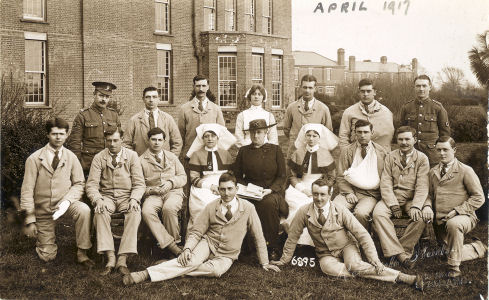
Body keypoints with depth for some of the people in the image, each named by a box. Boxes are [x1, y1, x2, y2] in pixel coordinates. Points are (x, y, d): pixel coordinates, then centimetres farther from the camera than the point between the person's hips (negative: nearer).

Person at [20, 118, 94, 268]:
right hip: (43, 209, -1)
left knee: (84, 210, -34)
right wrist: (30, 220, -12)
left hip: (64, 203, 1)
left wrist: (68, 201, -22)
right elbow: (27, 190, -10)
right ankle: (41, 236, 38)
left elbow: (79, 183, -2)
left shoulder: (71, 157, -4)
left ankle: (81, 254, -18)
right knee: (47, 256, 1)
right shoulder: (34, 159, -10)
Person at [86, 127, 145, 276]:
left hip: (127, 196, 0)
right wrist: (98, 200, -22)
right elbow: (91, 184, -1)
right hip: (107, 196, 0)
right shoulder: (99, 158, 5)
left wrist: (134, 199, -18)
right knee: (100, 212, -33)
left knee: (135, 213, -33)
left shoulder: (132, 156, 4)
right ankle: (110, 258, -32)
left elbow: (139, 183, 1)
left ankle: (122, 259, -32)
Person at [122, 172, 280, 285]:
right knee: (193, 260, -33)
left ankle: (175, 269, -24)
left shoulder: (248, 208, -7)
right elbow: (196, 231, -2)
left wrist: (264, 262, 4)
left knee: (217, 270, -34)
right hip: (208, 243, 0)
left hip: (226, 255, 0)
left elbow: (258, 236, 1)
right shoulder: (211, 207, -4)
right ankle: (146, 273, -40)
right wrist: (187, 248, -21)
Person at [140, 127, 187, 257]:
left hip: (173, 192, 0)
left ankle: (174, 240, -15)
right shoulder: (141, 160, 11)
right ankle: (170, 244, -31)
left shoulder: (172, 157, 19)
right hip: (153, 194, 0)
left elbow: (183, 177, 16)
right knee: (146, 211, -33)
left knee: (169, 208, -36)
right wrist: (150, 190, -10)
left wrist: (171, 182, -4)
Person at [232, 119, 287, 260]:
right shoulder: (243, 151, 12)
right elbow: (237, 175, 13)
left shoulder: (275, 150, 8)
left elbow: (281, 176, 3)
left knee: (268, 202, -37)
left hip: (272, 192, -1)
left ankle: (273, 247, -25)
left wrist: (270, 190, -13)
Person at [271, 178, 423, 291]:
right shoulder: (304, 212, -12)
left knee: (354, 265, -35)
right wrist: (284, 259, 5)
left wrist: (374, 260, -21)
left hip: (346, 247, -2)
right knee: (329, 268, -34)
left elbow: (362, 235, -14)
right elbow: (292, 237, 1)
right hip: (326, 254, 2)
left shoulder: (341, 211, -15)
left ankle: (404, 277, -34)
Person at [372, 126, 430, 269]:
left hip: (412, 199, -1)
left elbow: (422, 186, -5)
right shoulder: (390, 157, 9)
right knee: (378, 213, -29)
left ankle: (405, 250, -16)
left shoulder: (422, 159, 4)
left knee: (420, 217, -33)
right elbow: (385, 184, 0)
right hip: (392, 198, 1)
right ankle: (400, 254, -32)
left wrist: (415, 206, -22)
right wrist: (394, 205, -14)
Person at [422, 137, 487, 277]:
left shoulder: (465, 171, -4)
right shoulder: (433, 172, 12)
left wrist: (457, 211, -16)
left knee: (453, 224, -40)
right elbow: (430, 194, 17)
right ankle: (478, 248, 34)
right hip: (440, 221, 6)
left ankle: (454, 267, -25)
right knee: (453, 253, 3)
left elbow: (478, 197, -6)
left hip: (463, 217, -5)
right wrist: (427, 206, -8)